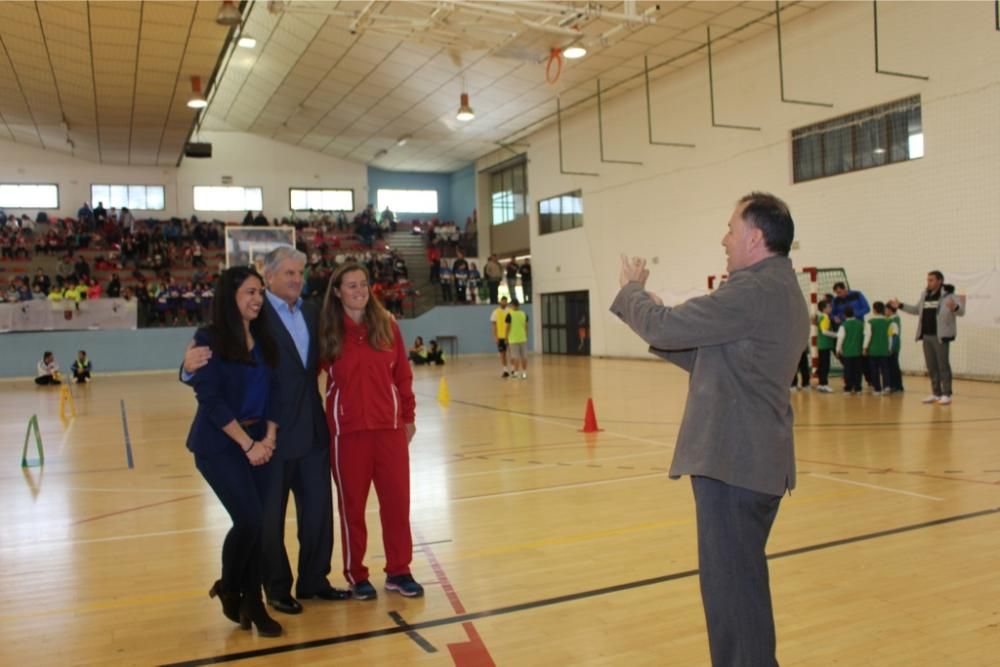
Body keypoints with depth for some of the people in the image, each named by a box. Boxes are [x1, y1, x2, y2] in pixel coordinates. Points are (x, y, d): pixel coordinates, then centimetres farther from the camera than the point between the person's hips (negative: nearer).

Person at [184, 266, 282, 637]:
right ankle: (228, 587, 15)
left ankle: (252, 602, 20)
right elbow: (210, 399, -14)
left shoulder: (264, 340, 7)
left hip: (260, 442, 5)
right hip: (219, 445, -5)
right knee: (249, 520, -13)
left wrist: (269, 437, -6)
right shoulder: (210, 340, -9)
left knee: (259, 524, 4)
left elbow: (274, 391, 8)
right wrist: (247, 443, -15)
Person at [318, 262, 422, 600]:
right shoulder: (327, 331, -3)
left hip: (390, 426, 2)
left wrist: (408, 416, 7)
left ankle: (398, 571, 21)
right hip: (347, 429, -2)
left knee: (397, 500, 7)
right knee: (352, 503, 8)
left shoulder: (387, 325, 2)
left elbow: (403, 375, 6)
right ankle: (356, 575, 22)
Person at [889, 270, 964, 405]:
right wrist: (900, 306, 20)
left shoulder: (948, 295, -10)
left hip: (941, 336, -7)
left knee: (943, 365, -3)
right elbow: (916, 310, 27)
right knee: (931, 366, 11)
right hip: (926, 336, 7)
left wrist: (955, 307, -38)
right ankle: (936, 393, 20)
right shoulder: (925, 295, 12)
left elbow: (962, 311, -16)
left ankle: (946, 394, 3)